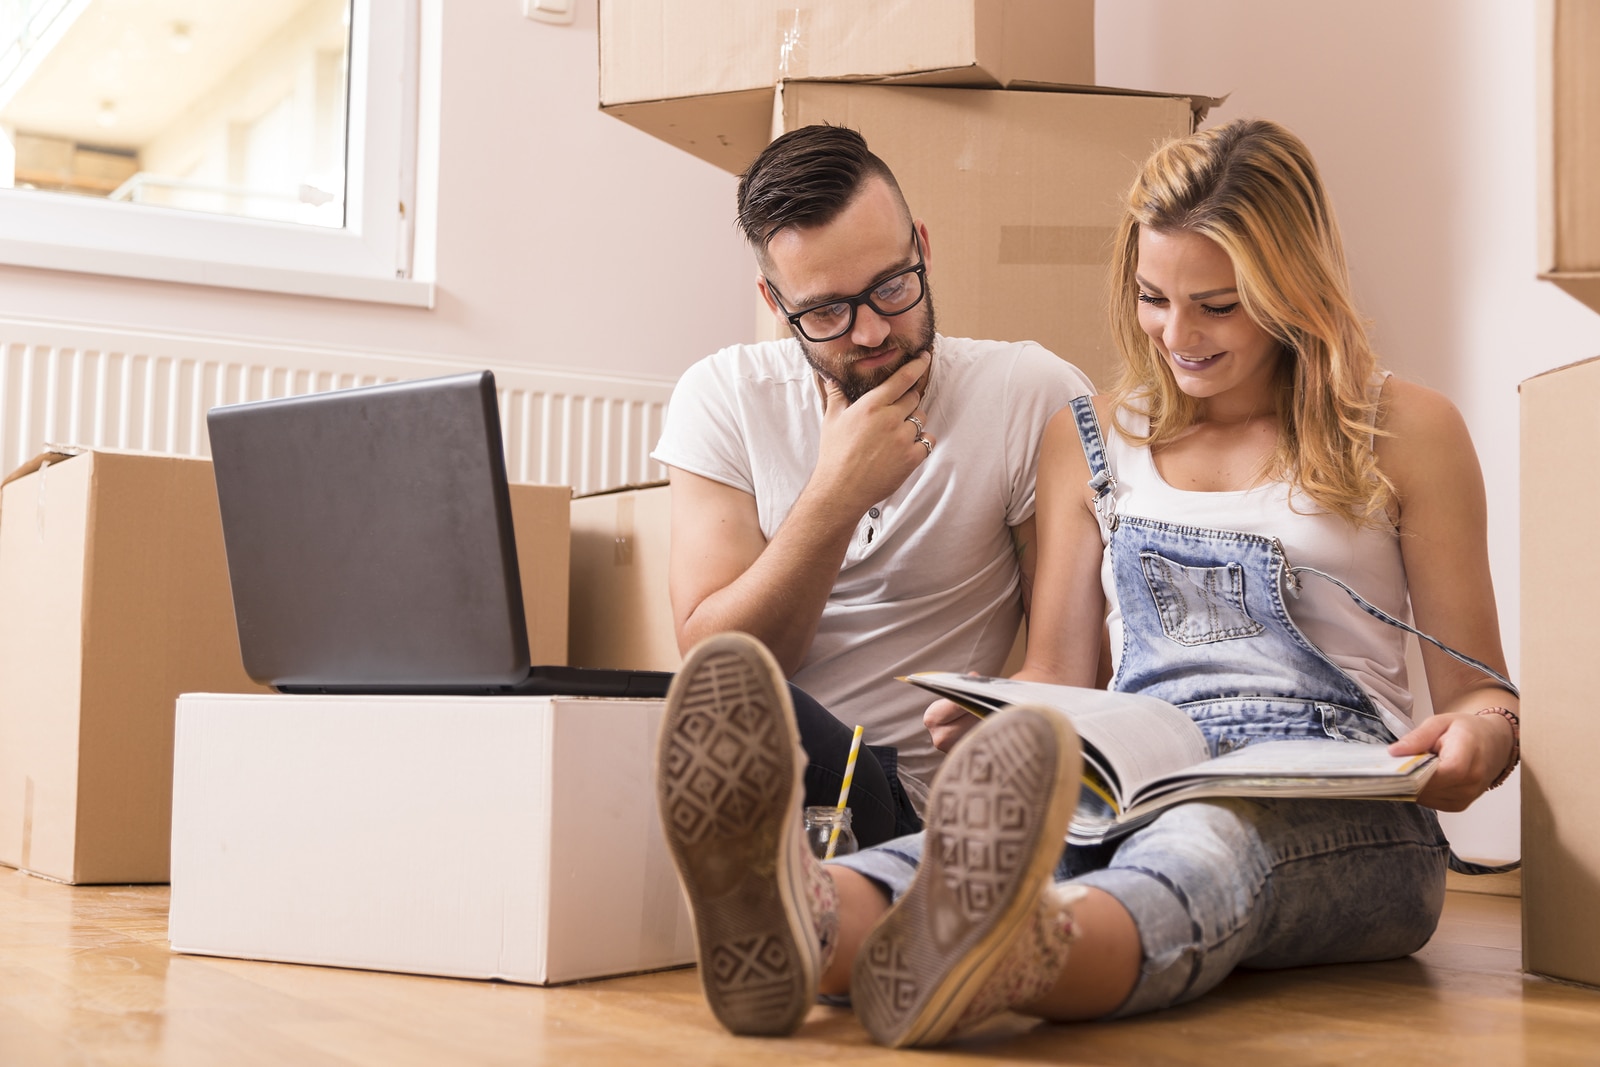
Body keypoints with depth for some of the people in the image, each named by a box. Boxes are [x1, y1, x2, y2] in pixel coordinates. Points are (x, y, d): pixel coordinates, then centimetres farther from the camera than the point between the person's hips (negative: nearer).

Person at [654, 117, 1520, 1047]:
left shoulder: (1405, 433, 12)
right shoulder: (1093, 439, 20)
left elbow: (1480, 691, 11)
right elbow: (1060, 678, 17)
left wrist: (1480, 737, -14)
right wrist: (996, 720, -7)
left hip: (1338, 809, -2)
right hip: (1137, 787, 2)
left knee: (1207, 843, -40)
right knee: (1001, 824, -36)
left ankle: (990, 958, -72)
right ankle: (807, 927, -68)